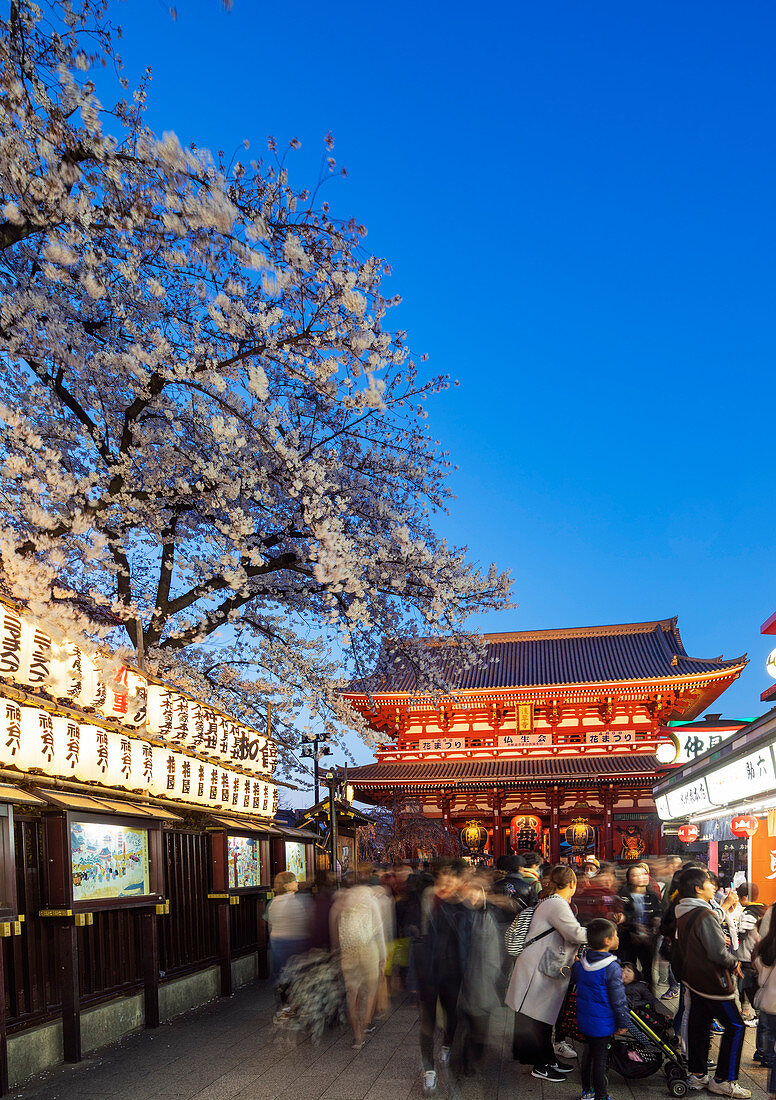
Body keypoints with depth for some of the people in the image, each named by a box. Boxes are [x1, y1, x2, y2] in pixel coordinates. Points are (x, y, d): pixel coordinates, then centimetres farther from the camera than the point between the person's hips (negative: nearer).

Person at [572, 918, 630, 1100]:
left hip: (584, 1020, 7)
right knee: (600, 1060, 5)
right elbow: (618, 999, -17)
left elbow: (574, 978, 16)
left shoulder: (582, 962, -3)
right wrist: (623, 1023, -6)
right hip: (603, 1024, -7)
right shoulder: (612, 968, -23)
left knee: (588, 1054, 20)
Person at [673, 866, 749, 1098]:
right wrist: (734, 963, -6)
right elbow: (718, 953, -23)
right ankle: (723, 1080, 5)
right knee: (735, 1026, 1)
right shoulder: (705, 915, -23)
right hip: (712, 982, -9)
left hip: (693, 979, 9)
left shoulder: (683, 915, 7)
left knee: (698, 1025, 15)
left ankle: (697, 1075, 23)